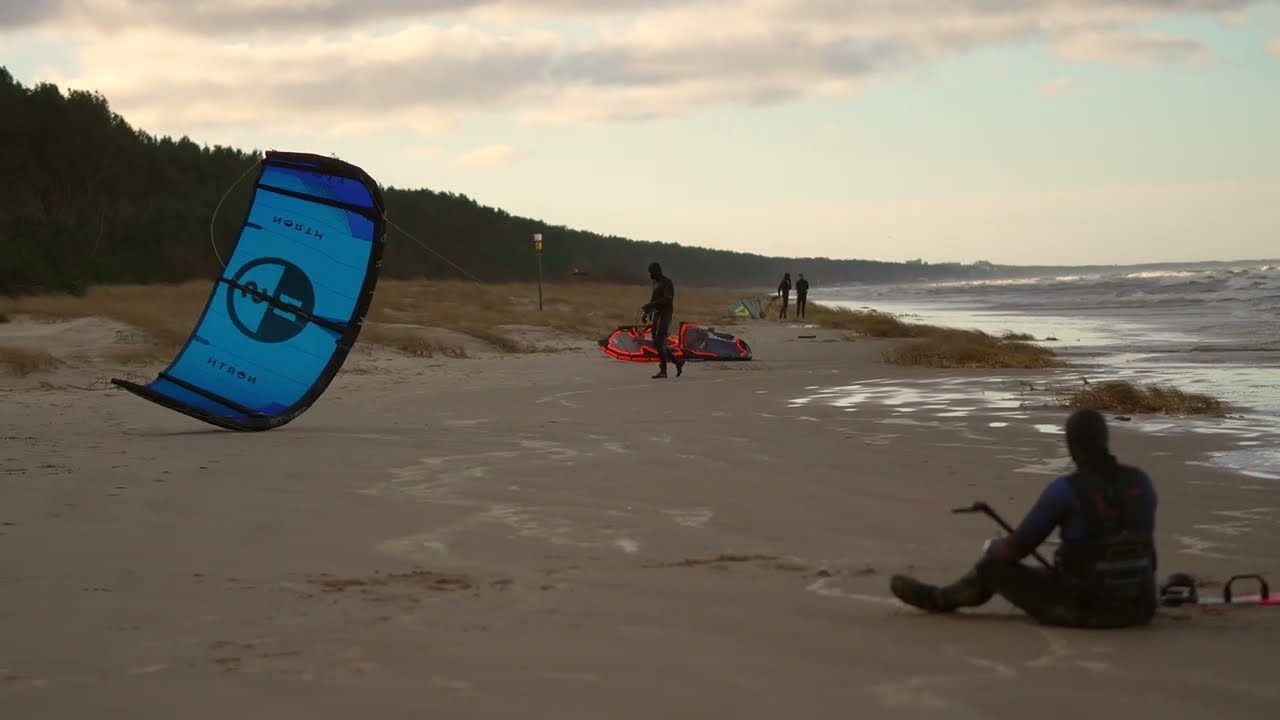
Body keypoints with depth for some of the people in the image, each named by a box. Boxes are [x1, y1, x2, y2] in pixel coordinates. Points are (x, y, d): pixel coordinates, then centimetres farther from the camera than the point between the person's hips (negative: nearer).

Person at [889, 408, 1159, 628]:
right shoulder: (1141, 481, 2)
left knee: (995, 566, 17)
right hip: (1139, 610, 4)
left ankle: (940, 599, 44)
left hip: (1086, 608, -4)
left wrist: (993, 547, 19)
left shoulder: (1064, 489, -14)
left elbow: (1017, 548, -6)